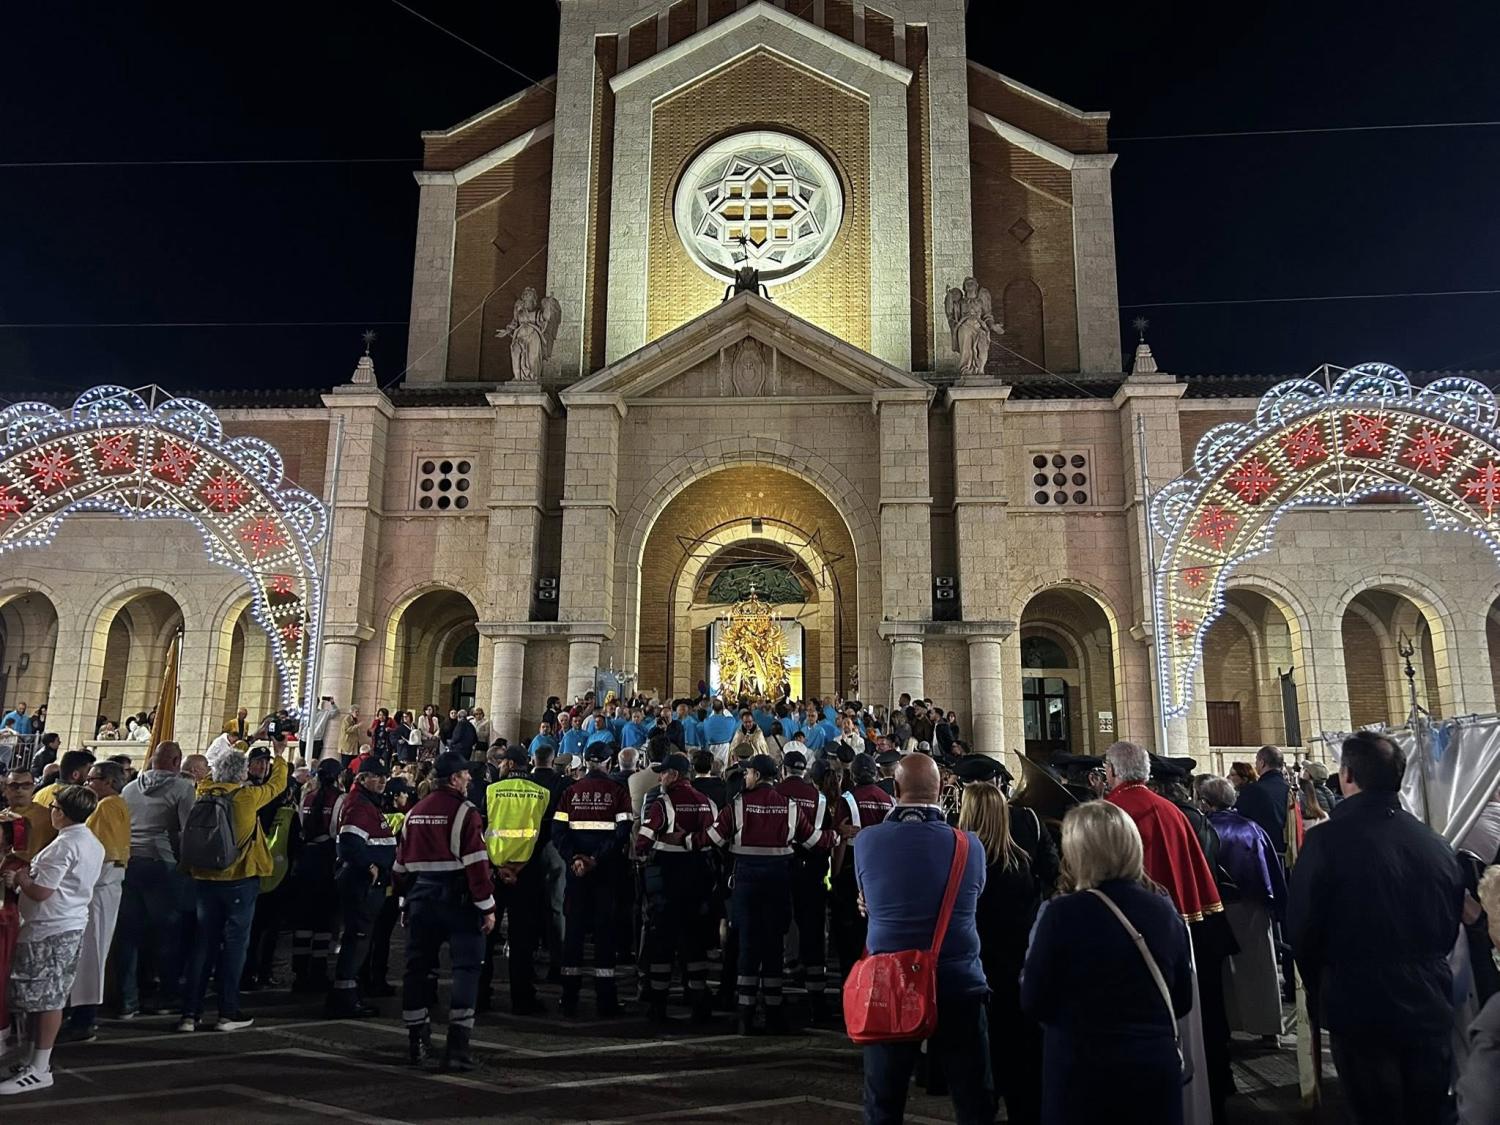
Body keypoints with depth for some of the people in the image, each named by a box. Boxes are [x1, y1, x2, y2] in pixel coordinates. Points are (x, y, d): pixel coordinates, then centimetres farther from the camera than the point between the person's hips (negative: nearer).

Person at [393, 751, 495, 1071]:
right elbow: (476, 863, -16)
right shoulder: (465, 813, -11)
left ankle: (417, 1043, 23)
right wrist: (487, 907, -12)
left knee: (419, 966, 14)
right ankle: (457, 1044, -5)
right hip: (457, 899, -6)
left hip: (420, 899, 7)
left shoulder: (414, 813, 10)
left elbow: (401, 865, 15)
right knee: (466, 966, -1)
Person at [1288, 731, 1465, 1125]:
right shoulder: (1436, 844, -2)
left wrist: (1322, 992, 7)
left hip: (1361, 1008, -5)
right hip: (1431, 1007, 5)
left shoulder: (1327, 841, -18)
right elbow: (1451, 925, 11)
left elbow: (1301, 930, -13)